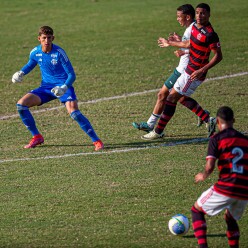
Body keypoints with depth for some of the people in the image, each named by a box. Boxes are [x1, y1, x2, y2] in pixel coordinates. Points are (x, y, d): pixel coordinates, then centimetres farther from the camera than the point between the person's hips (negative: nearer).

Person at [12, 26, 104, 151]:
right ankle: (37, 137, 8)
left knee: (74, 112, -28)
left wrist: (64, 87, -34)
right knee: (21, 104, -8)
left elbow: (72, 75, -16)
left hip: (62, 87, -5)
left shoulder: (59, 53, -19)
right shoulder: (35, 52, -4)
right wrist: (21, 73, -1)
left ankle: (96, 140, -17)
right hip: (46, 87, 5)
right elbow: (30, 65, 20)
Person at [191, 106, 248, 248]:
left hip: (225, 188, -5)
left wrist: (203, 176, 12)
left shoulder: (216, 139, 0)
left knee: (196, 210, 16)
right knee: (230, 218, 32)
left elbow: (209, 167, -9)